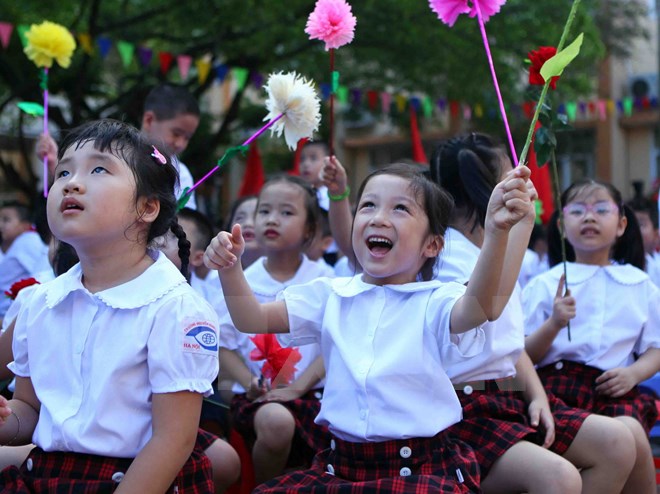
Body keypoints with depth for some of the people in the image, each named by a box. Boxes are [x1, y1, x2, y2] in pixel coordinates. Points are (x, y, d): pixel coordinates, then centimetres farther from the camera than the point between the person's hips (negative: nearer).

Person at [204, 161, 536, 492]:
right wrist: (230, 267, -14)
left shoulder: (435, 301, -5)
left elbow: (479, 307, -28)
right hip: (342, 464, 4)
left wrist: (496, 232, -47)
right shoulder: (331, 296, 9)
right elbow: (253, 320, 6)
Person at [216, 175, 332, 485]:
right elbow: (224, 345, 7)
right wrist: (250, 383, -11)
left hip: (308, 391, 0)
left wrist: (297, 387, -14)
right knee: (275, 421, -34)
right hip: (256, 395, 0)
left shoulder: (322, 280, 2)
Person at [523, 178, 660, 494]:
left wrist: (634, 373, -5)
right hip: (557, 384, -1)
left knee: (630, 433, -30)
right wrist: (554, 324, -13)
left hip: (614, 389, 2)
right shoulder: (545, 285, 9)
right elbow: (525, 356, 5)